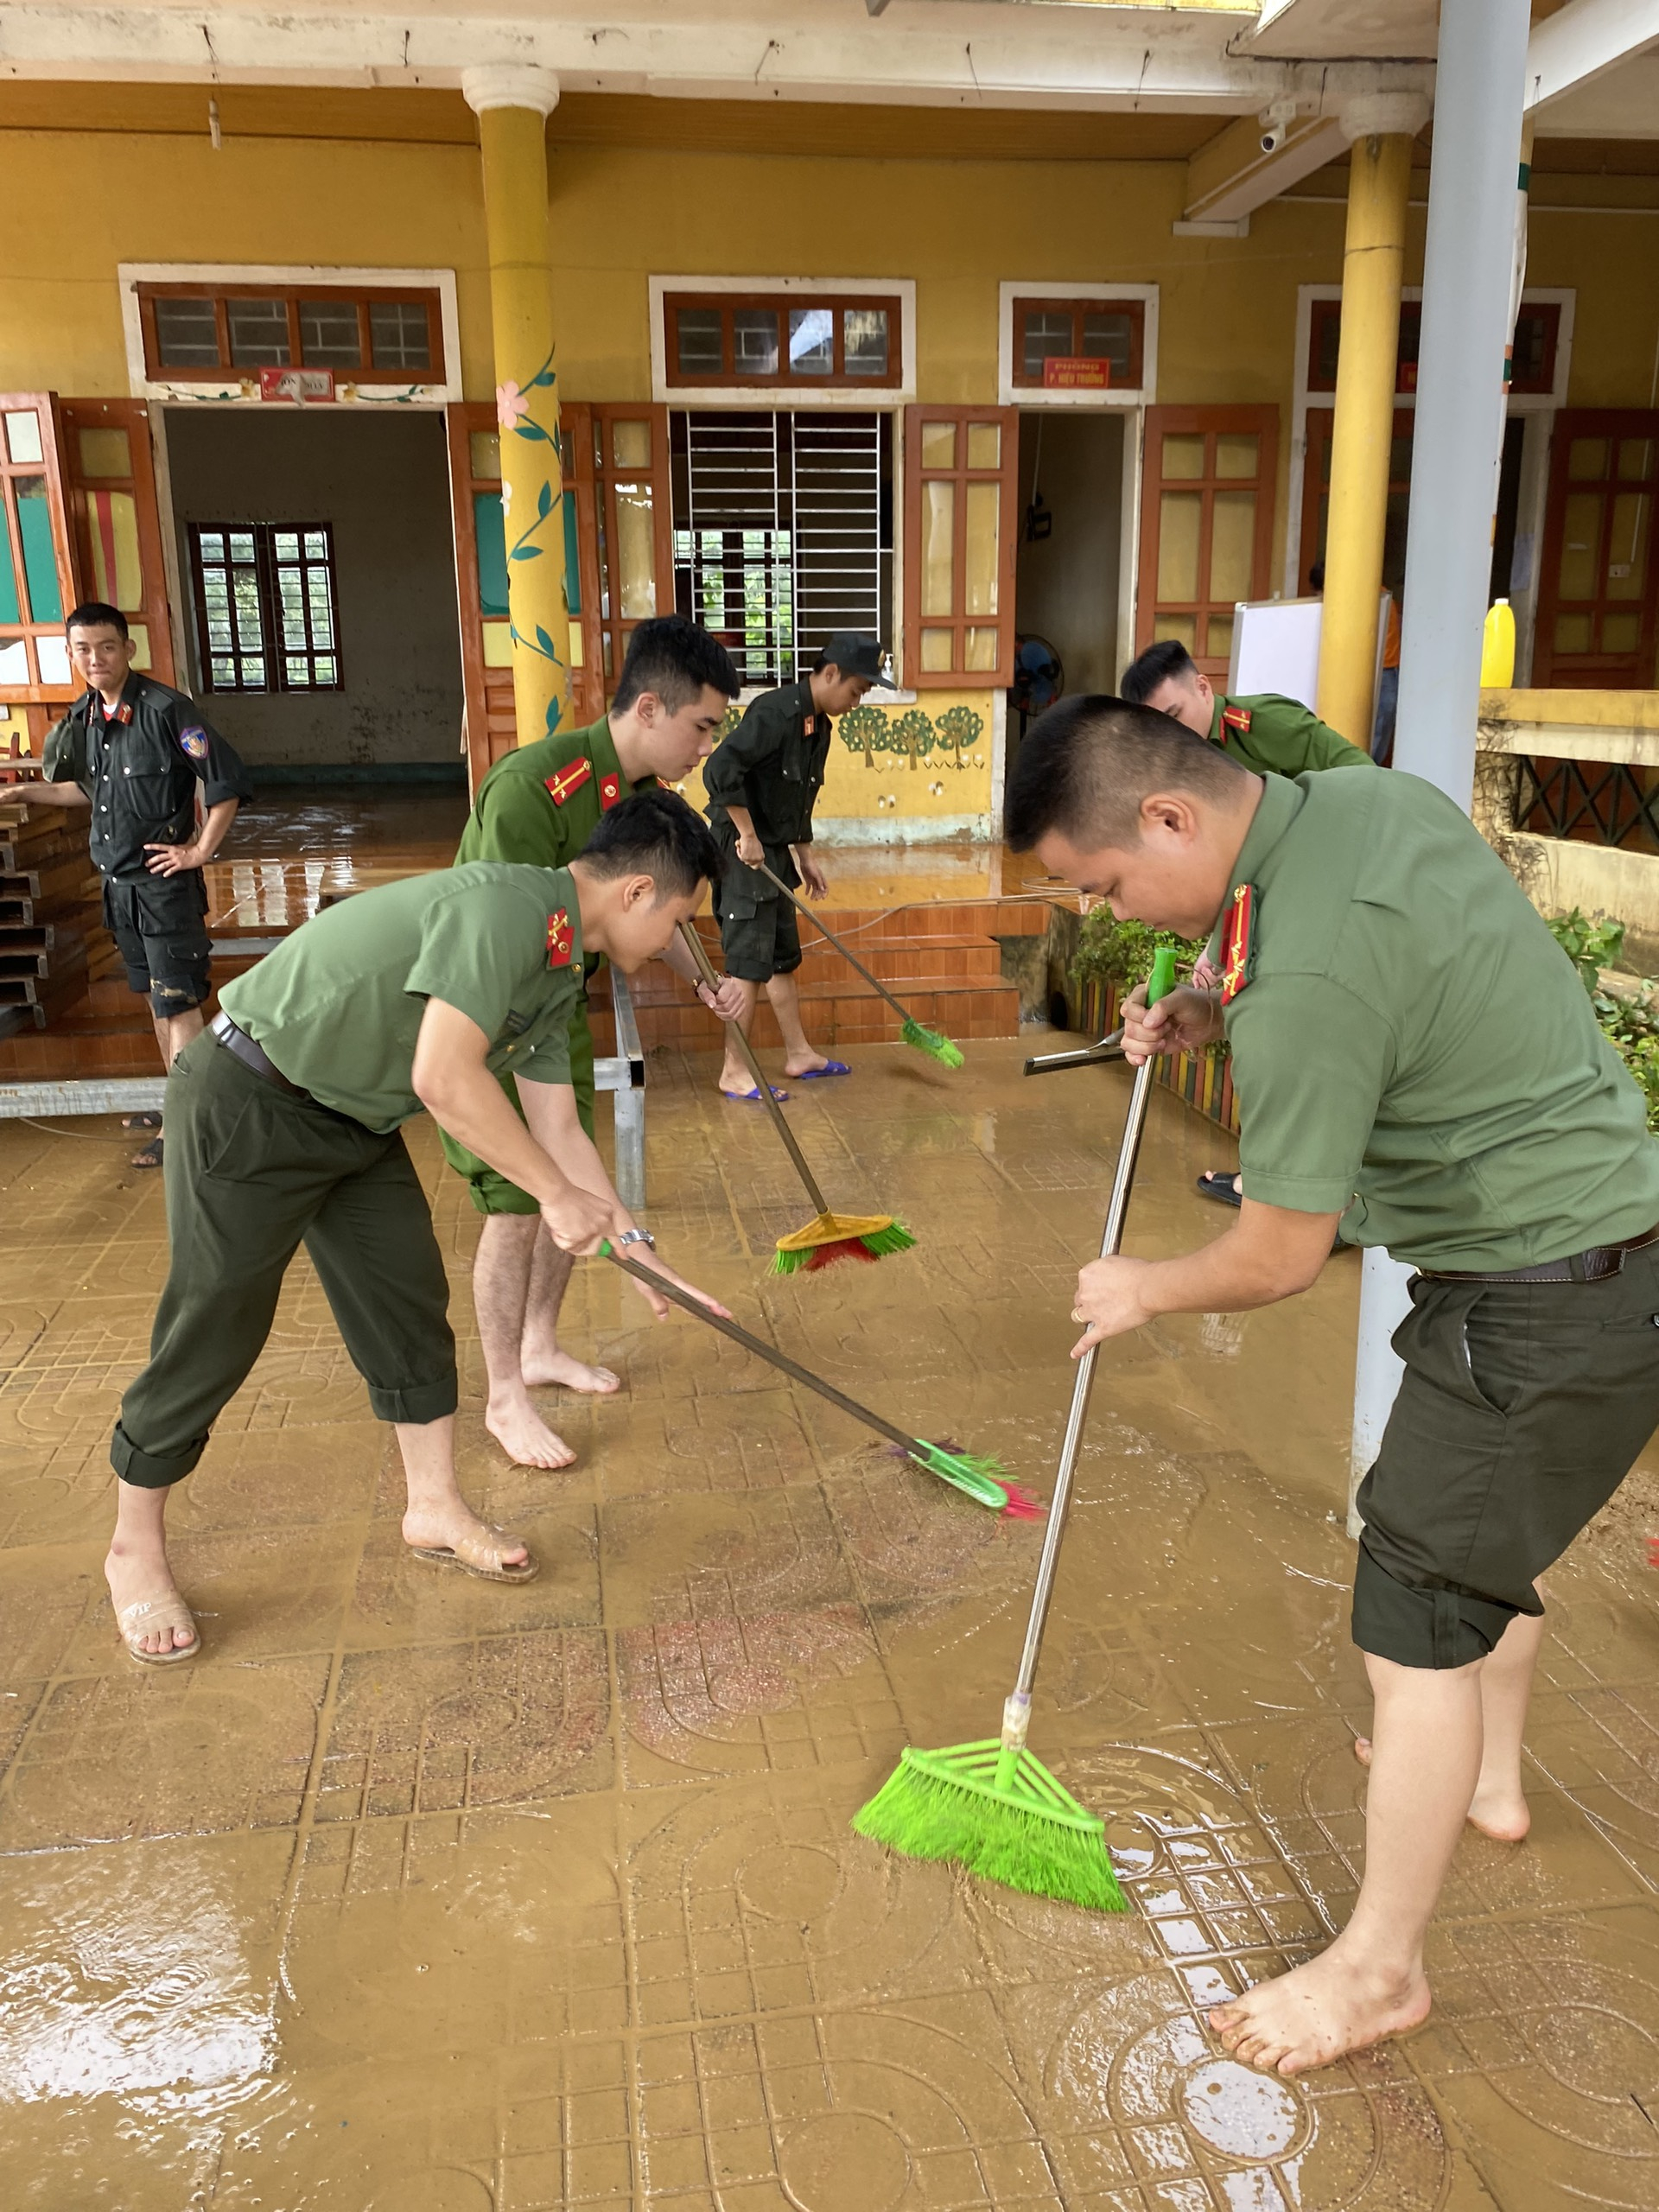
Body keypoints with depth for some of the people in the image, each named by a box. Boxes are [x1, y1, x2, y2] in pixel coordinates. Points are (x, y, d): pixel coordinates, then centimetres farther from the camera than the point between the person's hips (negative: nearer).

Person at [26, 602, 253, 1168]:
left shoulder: (165, 709, -16)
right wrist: (28, 792, 16)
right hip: (118, 883, 8)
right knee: (154, 997, 17)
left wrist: (199, 852, -16)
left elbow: (226, 782, -18)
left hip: (165, 882, -8)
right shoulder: (83, 716, 7)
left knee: (178, 1003, -4)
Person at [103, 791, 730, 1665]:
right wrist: (558, 1194, -26)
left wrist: (637, 1250, 8)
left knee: (409, 1304, 11)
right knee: (213, 1331, 2)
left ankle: (435, 1510, 26)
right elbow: (443, 1078, -35)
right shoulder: (508, 905, -27)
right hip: (246, 1103, -9)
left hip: (354, 1120, 9)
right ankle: (134, 1547, 22)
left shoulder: (559, 971, 4)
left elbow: (555, 1125, 9)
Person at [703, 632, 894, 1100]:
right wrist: (747, 835, -23)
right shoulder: (776, 711, -20)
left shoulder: (819, 724, 12)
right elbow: (721, 769, -28)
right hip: (743, 851, -10)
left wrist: (805, 855, 19)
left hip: (774, 853, 10)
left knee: (783, 958, 17)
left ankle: (799, 1054, 29)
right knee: (749, 965, -5)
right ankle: (734, 1072, 4)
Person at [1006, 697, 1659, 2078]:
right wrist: (1213, 1018, 8)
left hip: (1546, 1300, -10)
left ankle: (1379, 1967, 18)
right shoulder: (1374, 797, -1)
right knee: (1490, 1526, 27)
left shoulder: (1302, 977, -30)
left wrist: (1145, 1292, -1)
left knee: (1422, 1608, 0)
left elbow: (1279, 1259, -21)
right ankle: (1486, 1775, 50)